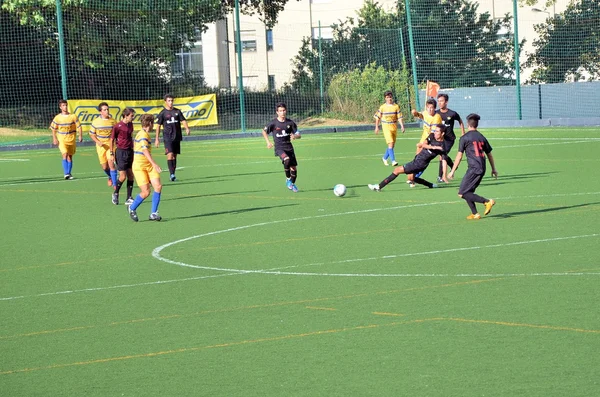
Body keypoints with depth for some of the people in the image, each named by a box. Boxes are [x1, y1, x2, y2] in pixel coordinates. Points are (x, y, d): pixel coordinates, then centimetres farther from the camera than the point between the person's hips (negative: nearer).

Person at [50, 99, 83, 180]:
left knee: (70, 157, 7)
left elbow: (79, 127, 3)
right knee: (65, 154, -19)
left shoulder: (73, 116, -1)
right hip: (62, 140, -2)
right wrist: (54, 139, -2)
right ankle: (66, 173, -21)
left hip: (71, 140, 2)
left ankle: (69, 174, 19)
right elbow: (53, 129, 6)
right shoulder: (57, 118, -2)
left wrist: (80, 136, -8)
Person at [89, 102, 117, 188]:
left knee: (111, 163, -18)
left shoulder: (113, 121, -2)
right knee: (104, 167, 5)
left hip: (111, 145, -1)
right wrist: (98, 142, -11)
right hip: (101, 146, 1)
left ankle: (115, 184, -10)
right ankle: (110, 177, 39)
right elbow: (92, 134, 4)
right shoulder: (96, 122, -3)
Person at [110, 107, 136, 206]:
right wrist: (112, 153, -8)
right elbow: (112, 139, -6)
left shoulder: (130, 124, 6)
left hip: (130, 151, 6)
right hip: (121, 152, -6)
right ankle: (115, 194, 18)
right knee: (123, 176, -7)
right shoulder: (118, 126, -12)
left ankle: (129, 198, 8)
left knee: (131, 175, 3)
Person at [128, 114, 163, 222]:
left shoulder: (144, 134, 15)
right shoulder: (143, 135, -15)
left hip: (148, 166, 9)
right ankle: (132, 208, 17)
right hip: (139, 167, -9)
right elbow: (145, 151, -28)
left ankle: (153, 213, -3)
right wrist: (154, 164, -37)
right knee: (146, 192, -9)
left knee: (158, 186, -8)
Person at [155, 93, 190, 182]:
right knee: (170, 154, -17)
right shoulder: (163, 113, 0)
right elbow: (158, 126, 3)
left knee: (174, 156, 8)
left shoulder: (177, 111, 8)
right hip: (168, 137, -4)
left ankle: (173, 174, 15)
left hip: (177, 137, 4)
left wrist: (187, 128, -17)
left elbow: (183, 121, 5)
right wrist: (157, 139, 1)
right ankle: (171, 174, -22)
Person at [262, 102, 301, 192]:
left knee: (294, 167, 3)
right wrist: (268, 142, -1)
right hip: (279, 147, -4)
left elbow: (298, 135, 6)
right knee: (287, 159, -33)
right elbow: (264, 131, 10)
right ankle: (288, 179, -13)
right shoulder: (273, 123, -6)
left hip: (289, 147, 4)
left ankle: (292, 184, 30)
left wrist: (295, 136, -18)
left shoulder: (290, 123, 1)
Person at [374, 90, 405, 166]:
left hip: (394, 127, 3)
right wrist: (376, 127, 4)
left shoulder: (396, 106, 2)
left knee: (392, 145, 10)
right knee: (390, 144, -16)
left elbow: (399, 117, 1)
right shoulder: (382, 107, -2)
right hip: (386, 127, -3)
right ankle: (393, 161, -18)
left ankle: (384, 158, 30)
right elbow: (378, 117, 6)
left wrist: (402, 126, -9)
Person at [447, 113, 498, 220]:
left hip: (473, 168, -7)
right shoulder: (482, 137, 15)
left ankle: (487, 202, -17)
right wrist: (493, 169, 30)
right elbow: (489, 154, 21)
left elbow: (459, 156, -5)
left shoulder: (464, 138, -3)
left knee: (462, 193, -7)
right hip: (482, 169, 7)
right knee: (468, 192, 17)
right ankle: (475, 213, 8)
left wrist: (452, 171, -1)